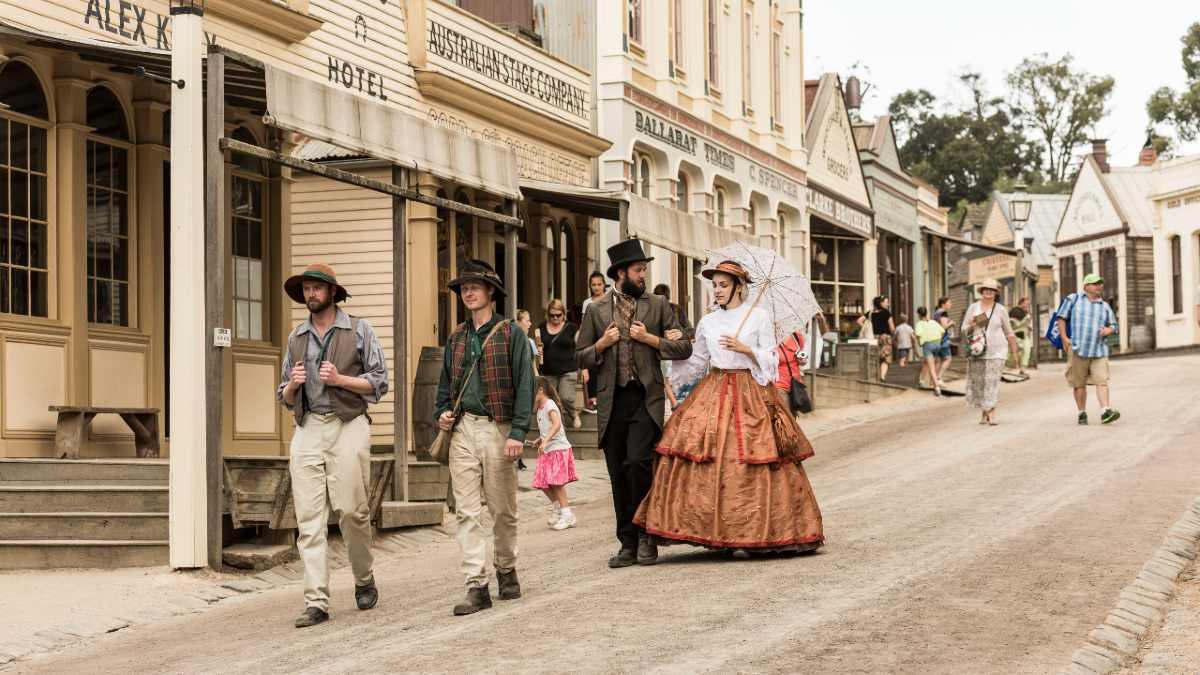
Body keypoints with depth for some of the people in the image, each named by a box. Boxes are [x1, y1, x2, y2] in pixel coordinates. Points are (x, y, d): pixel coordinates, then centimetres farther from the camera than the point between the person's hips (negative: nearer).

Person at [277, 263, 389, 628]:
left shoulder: (359, 331, 6)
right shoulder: (296, 337, 17)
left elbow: (379, 382, 2)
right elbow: (285, 398, 21)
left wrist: (340, 379, -11)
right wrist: (292, 385, -2)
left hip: (347, 427, -3)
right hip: (307, 430, 3)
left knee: (352, 510, -6)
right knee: (309, 518, -5)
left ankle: (364, 580, 19)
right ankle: (316, 602, -6)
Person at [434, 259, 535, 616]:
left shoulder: (511, 334, -1)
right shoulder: (456, 338, 14)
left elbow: (524, 384, -6)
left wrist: (518, 432, -15)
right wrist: (441, 413, 4)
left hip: (497, 427, -4)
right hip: (462, 429, 4)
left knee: (503, 509, 7)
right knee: (466, 510, -3)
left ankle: (507, 570, 27)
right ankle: (476, 586, -4)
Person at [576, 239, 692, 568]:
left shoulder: (657, 305, 8)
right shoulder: (597, 310, 9)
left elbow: (683, 347, 6)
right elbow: (580, 357, 12)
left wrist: (650, 339, -6)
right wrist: (602, 344, -6)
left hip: (645, 398, -2)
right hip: (611, 401, 2)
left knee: (637, 462, -19)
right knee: (618, 476, 5)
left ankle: (646, 535, -3)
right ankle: (628, 545, 14)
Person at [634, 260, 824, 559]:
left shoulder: (759, 317, 1)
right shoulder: (708, 322, 12)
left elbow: (770, 360, 0)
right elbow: (695, 363, 17)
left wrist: (744, 348, -14)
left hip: (751, 394, -3)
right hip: (713, 394, 3)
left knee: (748, 463, -8)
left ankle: (751, 533, -2)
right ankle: (718, 530, -5)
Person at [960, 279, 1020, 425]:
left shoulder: (1000, 310, 4)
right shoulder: (973, 308, 8)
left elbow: (1009, 332, 11)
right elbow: (964, 330, 11)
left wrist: (1014, 352, 11)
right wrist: (972, 325, -11)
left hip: (995, 352, -2)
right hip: (977, 351, 2)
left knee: (992, 382, -12)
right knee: (978, 383, 3)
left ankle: (992, 414, -16)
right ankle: (983, 412, 19)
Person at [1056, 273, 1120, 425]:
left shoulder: (1105, 306, 13)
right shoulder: (1073, 299, 5)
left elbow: (1113, 325, 20)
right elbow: (1061, 318, 5)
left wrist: (1108, 330, -4)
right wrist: (1064, 338, -5)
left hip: (1099, 350, 2)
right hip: (1078, 349, -2)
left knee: (1102, 381, -12)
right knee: (1079, 383, 5)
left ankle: (1105, 412, -19)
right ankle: (1082, 414, 15)